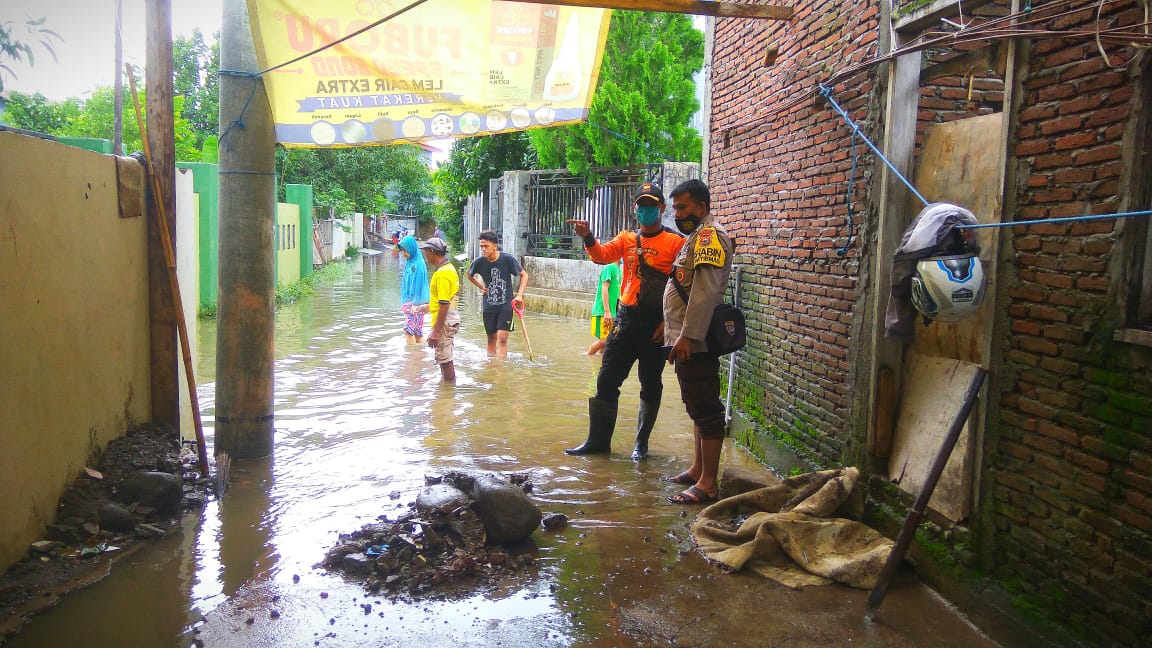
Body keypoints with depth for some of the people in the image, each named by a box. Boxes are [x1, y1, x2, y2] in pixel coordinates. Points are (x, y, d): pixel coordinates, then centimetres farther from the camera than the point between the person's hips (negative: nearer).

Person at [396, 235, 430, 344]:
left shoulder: (418, 263, -14)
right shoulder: (409, 262, 12)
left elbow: (419, 284, -16)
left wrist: (415, 304, -17)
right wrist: (404, 302, 16)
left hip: (416, 302, -8)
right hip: (409, 301, 8)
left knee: (409, 330, -10)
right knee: (417, 331, 9)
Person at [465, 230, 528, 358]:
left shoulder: (507, 259, -14)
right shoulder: (479, 262, -7)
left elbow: (524, 275, -1)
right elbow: (469, 275, 16)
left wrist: (519, 295, -11)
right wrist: (481, 287, 4)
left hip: (506, 305, -3)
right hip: (489, 307, 3)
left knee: (502, 338, -11)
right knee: (491, 339, 13)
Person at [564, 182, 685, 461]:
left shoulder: (675, 242, -4)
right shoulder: (626, 239, 11)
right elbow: (602, 255, -7)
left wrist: (669, 321, -15)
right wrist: (588, 237, -27)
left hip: (656, 324, -4)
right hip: (626, 319, 4)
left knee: (650, 385, 8)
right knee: (606, 381, 5)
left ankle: (641, 443, 21)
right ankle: (598, 440, 15)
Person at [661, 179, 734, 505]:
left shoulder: (709, 235, -11)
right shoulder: (696, 237, 20)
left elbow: (705, 291, -22)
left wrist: (687, 336, -26)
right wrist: (673, 330, 21)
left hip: (696, 343, -11)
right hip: (686, 341, 11)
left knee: (706, 410, -7)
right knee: (697, 407, 16)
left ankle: (708, 484, -2)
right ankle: (697, 470, 26)